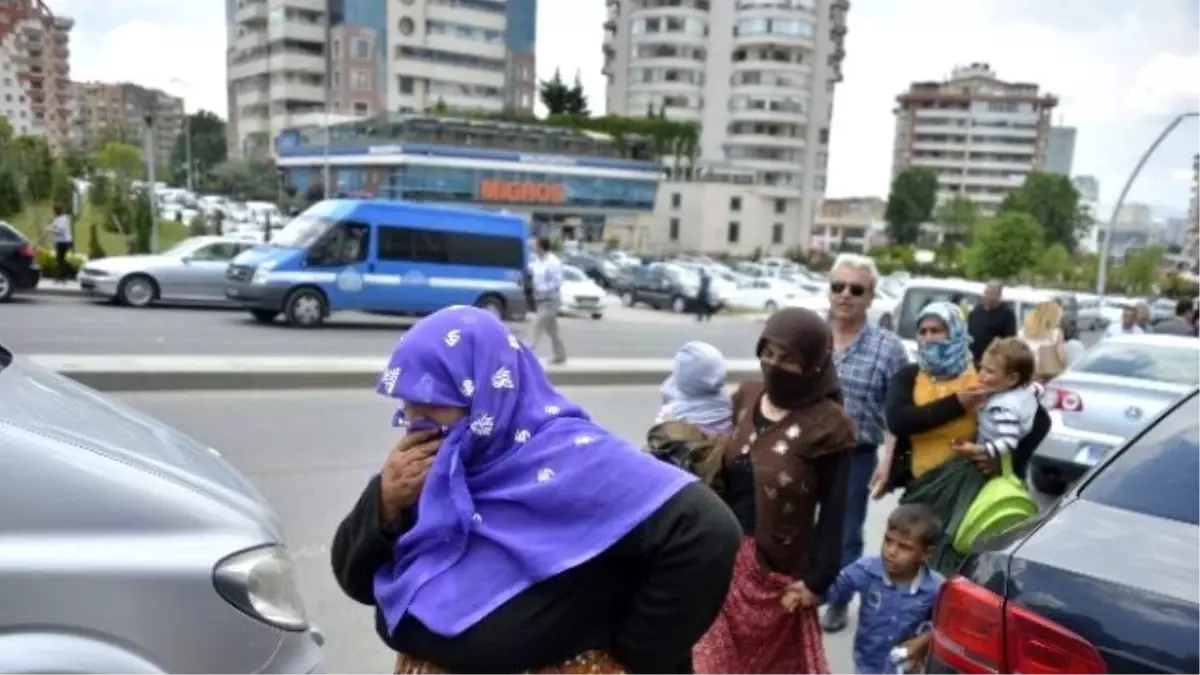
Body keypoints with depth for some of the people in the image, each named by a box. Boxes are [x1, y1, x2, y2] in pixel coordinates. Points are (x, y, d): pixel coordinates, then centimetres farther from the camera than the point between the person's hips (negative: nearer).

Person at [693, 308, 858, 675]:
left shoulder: (828, 425, -15)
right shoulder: (746, 398, 1)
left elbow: (833, 510, -11)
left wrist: (817, 578, -13)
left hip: (776, 566, -5)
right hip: (724, 553, 5)